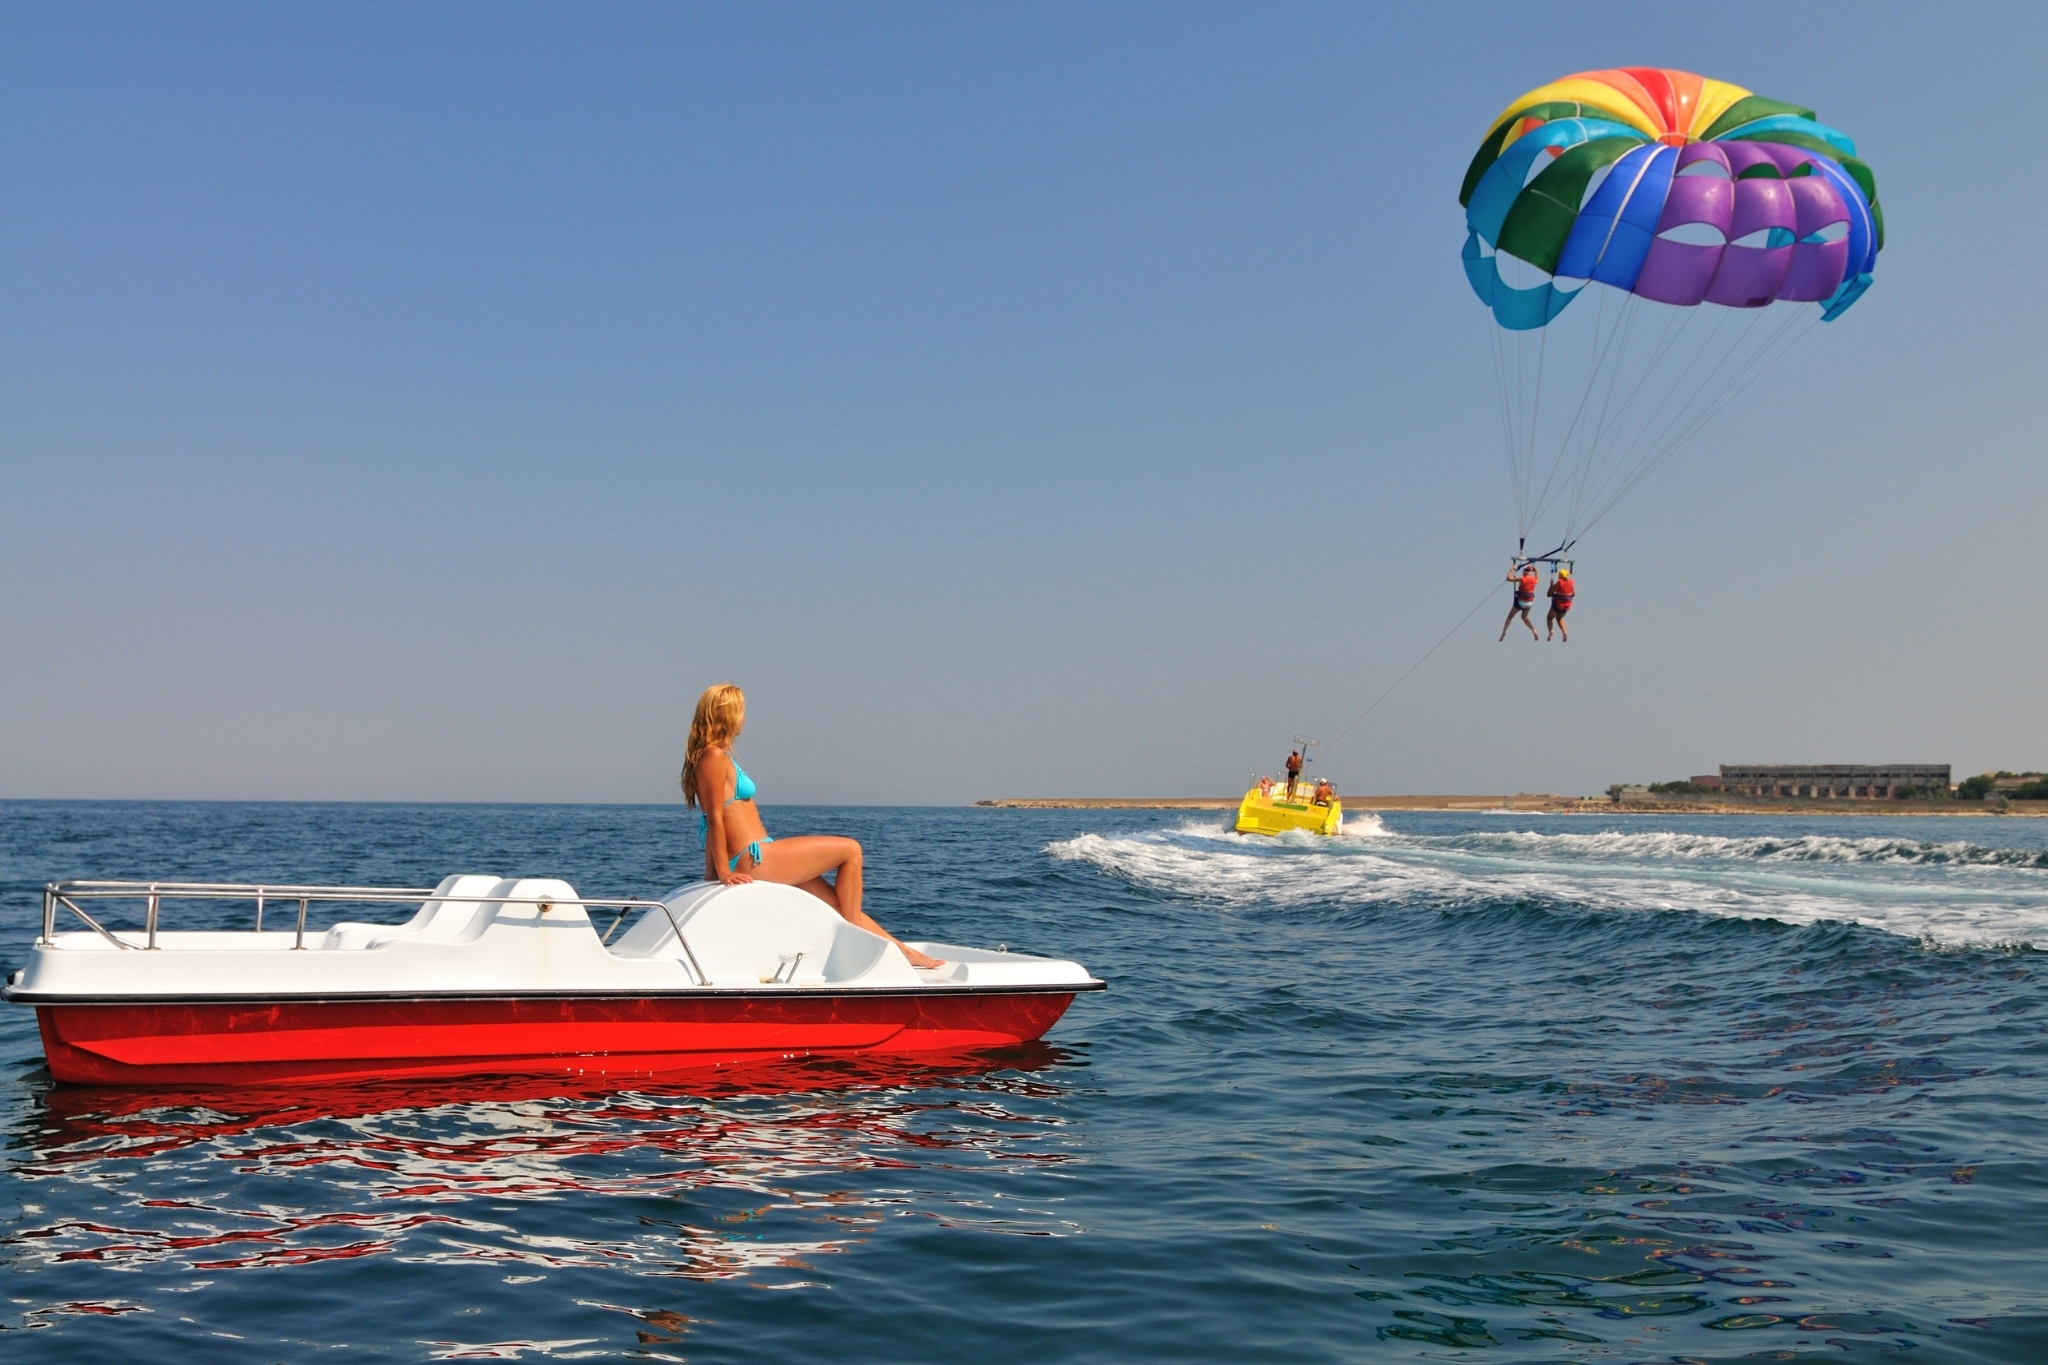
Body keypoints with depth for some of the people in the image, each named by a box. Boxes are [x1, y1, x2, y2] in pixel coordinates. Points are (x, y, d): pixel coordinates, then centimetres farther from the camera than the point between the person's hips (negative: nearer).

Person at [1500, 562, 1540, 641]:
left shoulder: (1522, 579, -16)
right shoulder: (1534, 580, -2)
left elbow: (1508, 578, -12)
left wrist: (1512, 570, -2)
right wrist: (1536, 570, 28)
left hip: (1520, 601, -5)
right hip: (1529, 602, 5)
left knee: (1510, 617, 10)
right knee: (1524, 617, 27)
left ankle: (1504, 632, 0)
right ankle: (1534, 631, 11)